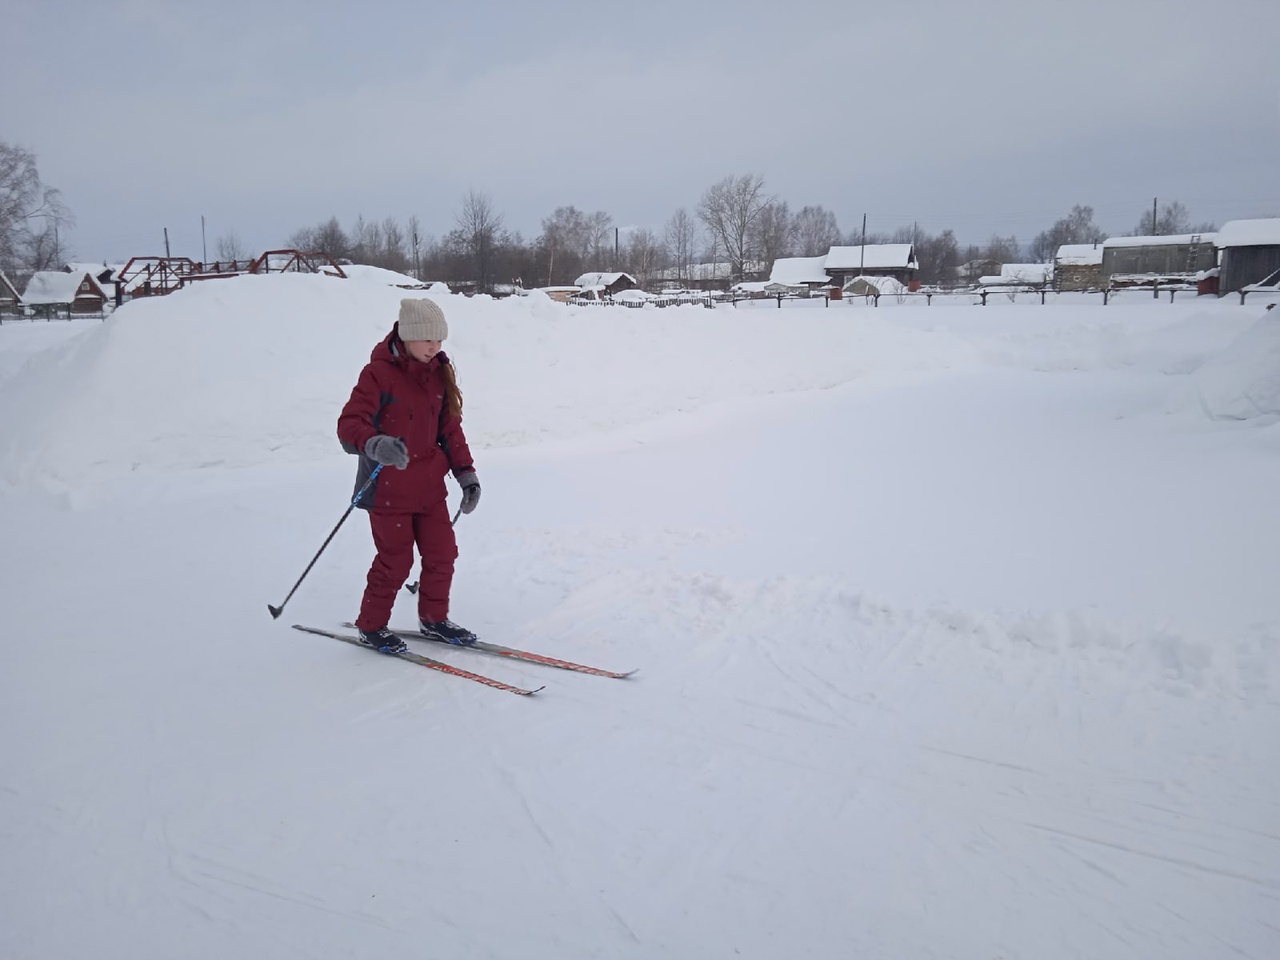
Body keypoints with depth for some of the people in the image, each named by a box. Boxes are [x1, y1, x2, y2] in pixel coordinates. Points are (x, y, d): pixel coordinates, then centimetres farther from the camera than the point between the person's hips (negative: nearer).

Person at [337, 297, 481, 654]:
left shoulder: (439, 371, 5)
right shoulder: (379, 373, -15)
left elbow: (449, 427, 12)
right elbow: (350, 424, -22)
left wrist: (466, 472, 7)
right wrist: (374, 444, -43)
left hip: (430, 484, 6)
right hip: (388, 487, -6)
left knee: (442, 553, 9)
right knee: (395, 560, 3)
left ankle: (434, 618, 30)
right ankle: (370, 625, 24)